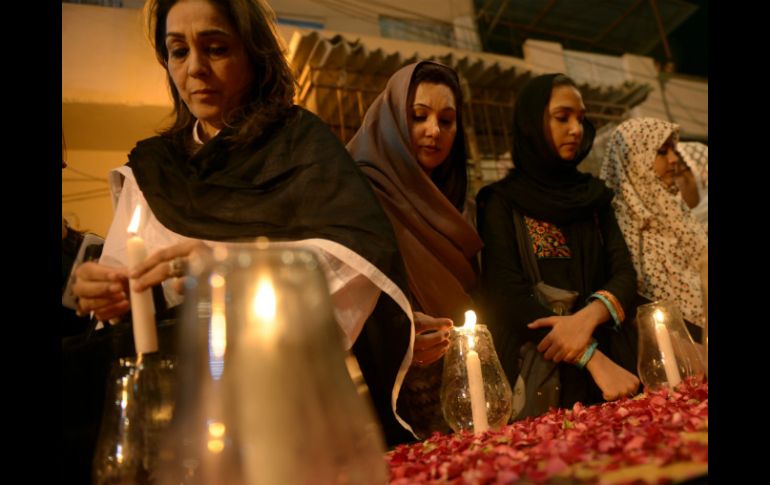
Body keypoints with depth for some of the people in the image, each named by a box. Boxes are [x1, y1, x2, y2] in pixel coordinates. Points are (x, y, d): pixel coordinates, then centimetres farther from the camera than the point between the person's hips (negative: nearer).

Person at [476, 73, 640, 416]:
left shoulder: (594, 194, 11)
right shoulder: (502, 201, -3)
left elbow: (624, 273, 1)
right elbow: (508, 294, -14)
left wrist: (588, 316, -20)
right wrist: (592, 359, -22)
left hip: (613, 359, 4)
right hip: (541, 370, -4)